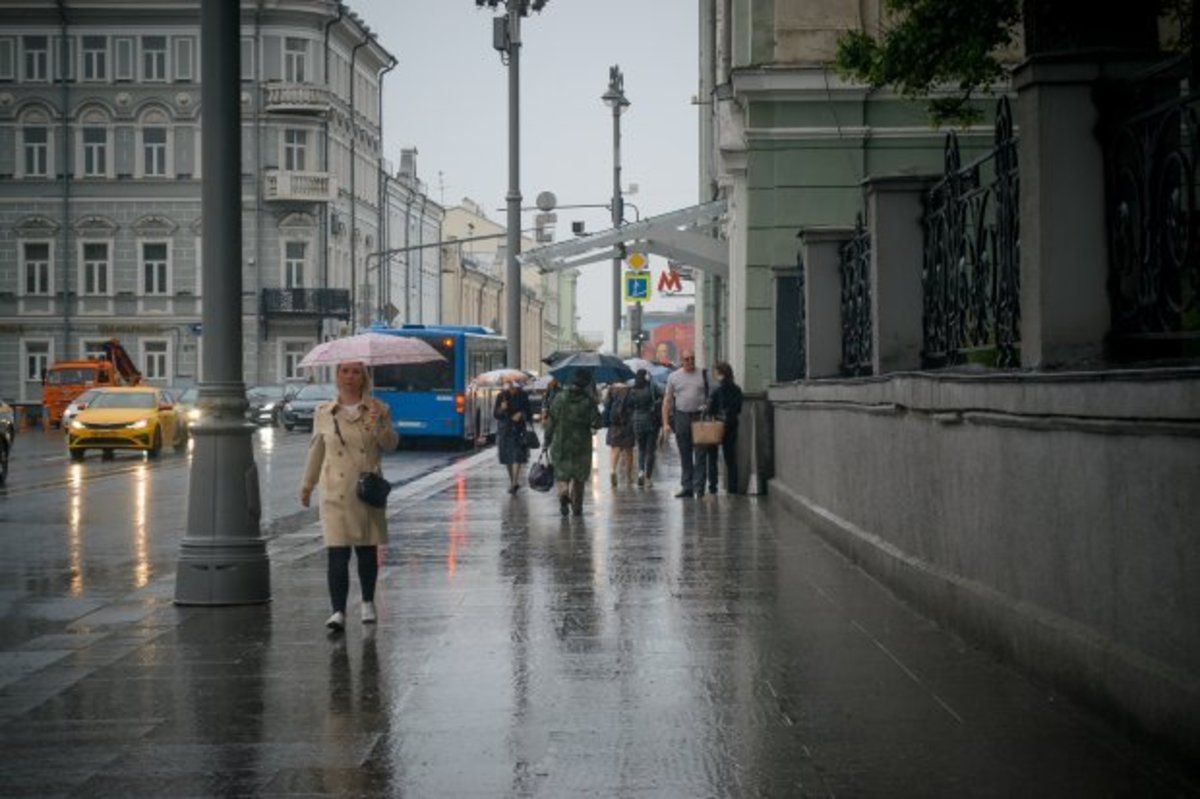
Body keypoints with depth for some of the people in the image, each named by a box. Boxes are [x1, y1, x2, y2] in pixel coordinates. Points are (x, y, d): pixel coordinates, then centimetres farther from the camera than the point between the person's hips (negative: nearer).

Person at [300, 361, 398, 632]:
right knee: (337, 552, -10)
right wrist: (307, 485, 22)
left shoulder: (378, 410, 4)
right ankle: (338, 612, -10)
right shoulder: (324, 413, 6)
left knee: (367, 549, 9)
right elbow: (316, 450, 16)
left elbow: (391, 445, -4)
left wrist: (379, 424, -22)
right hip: (336, 492, 0)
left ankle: (368, 603, 27)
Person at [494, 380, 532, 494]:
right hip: (505, 430, 2)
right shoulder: (501, 396, -2)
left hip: (518, 429, -2)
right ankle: (513, 482, 24)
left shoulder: (523, 396, -3)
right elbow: (495, 414, -1)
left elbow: (529, 412, 3)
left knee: (517, 457, -14)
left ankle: (515, 483, -16)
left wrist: (521, 415, -17)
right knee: (508, 458, 9)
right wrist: (501, 409, -21)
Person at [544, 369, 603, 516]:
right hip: (581, 446, 0)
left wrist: (547, 440, 4)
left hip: (560, 445, 0)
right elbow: (596, 423, -10)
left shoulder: (560, 398, -3)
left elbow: (551, 421, -2)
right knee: (579, 477, 15)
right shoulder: (588, 401, -8)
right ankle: (576, 506, 14)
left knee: (562, 475, 9)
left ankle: (563, 492, -19)